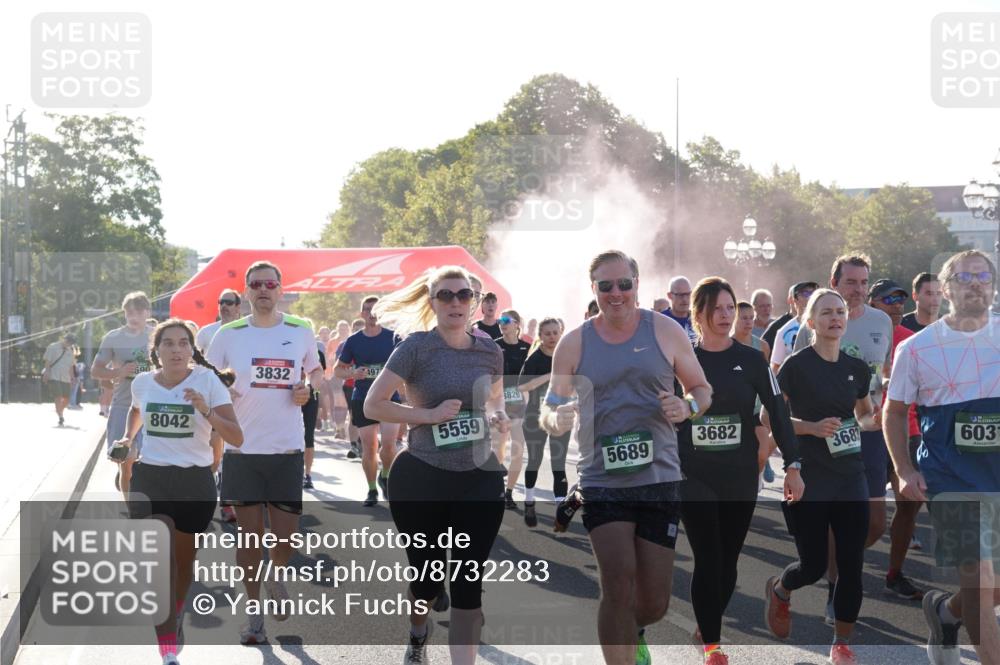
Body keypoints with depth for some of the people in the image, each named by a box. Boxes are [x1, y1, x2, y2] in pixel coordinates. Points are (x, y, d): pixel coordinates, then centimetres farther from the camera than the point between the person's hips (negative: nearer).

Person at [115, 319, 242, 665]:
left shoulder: (208, 381, -8)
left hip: (195, 483, -1)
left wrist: (207, 412, -28)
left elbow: (236, 438, -14)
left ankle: (174, 618, 47)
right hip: (150, 480, 1)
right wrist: (128, 437, 12)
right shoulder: (143, 383, 1)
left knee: (184, 562, 15)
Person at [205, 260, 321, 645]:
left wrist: (309, 388, -3)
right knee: (249, 534, 3)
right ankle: (254, 613, 18)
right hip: (242, 450, -1)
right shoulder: (228, 335, 0)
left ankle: (276, 577, 35)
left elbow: (317, 371, 19)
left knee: (286, 538, 0)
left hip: (287, 449, 1)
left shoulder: (301, 331, 3)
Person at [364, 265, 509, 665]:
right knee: (427, 575, 11)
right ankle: (418, 632, 45)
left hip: (480, 478, 3)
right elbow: (373, 406, -9)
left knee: (468, 580, -2)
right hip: (422, 479, -3)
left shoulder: (490, 353, 4)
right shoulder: (416, 347, -9)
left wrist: (498, 416, 0)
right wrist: (429, 414, -19)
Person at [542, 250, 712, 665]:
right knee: (619, 586, -17)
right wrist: (556, 419, -17)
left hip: (659, 478, 1)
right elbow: (548, 411, 8)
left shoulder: (665, 331, 3)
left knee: (654, 603, 5)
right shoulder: (574, 343, 3)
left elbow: (703, 390, 12)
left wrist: (687, 407, -12)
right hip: (602, 481, -1)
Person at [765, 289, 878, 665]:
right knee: (814, 565, -1)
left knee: (852, 566, 0)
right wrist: (814, 427, -21)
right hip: (807, 481, -5)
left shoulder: (857, 368, 8)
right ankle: (779, 590, 33)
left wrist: (874, 421, -3)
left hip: (850, 478, 5)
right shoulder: (796, 366, -9)